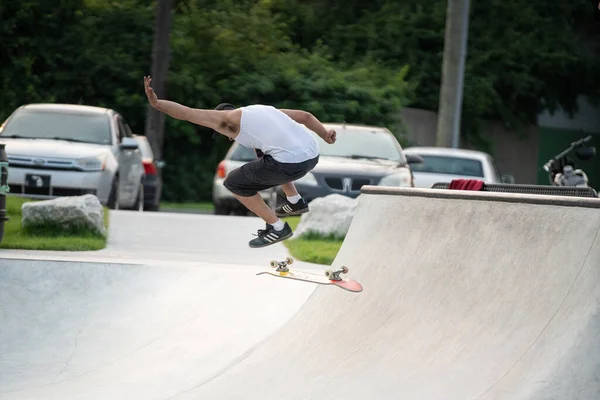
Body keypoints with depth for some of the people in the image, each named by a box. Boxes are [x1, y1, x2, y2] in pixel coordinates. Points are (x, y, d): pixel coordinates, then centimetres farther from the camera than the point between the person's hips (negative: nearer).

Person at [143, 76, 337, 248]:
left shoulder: (229, 117, 9)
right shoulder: (264, 111, 30)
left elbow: (187, 113, 4)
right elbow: (305, 116, 26)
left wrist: (156, 103, 3)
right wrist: (326, 135, 22)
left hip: (290, 164, -9)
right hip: (312, 155, 9)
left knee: (234, 182, 13)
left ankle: (277, 228, 16)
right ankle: (295, 202, 40)